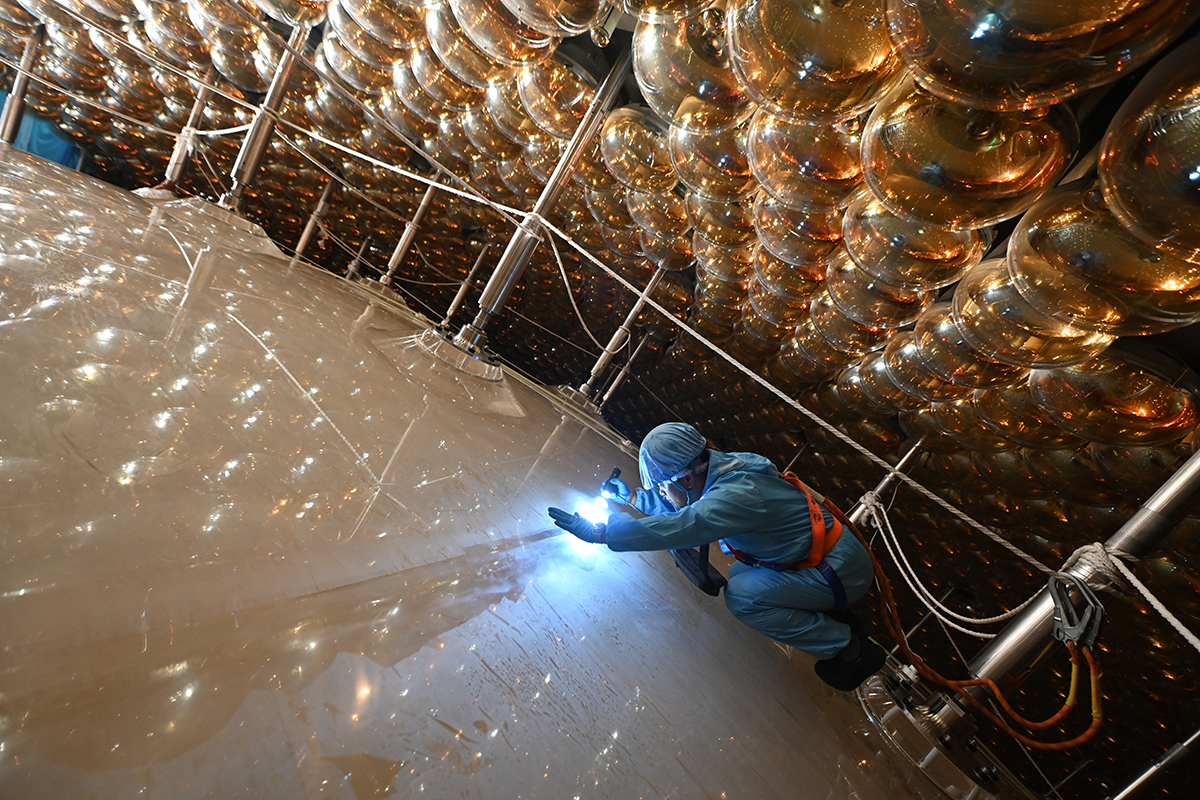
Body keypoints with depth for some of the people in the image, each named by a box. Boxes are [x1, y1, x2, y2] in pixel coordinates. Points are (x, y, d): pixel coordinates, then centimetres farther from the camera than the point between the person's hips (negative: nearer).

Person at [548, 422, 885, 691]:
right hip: (829, 553, 9)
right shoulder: (722, 467, -3)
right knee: (740, 573, 12)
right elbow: (685, 506, 14)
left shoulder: (738, 495, -31)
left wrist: (598, 532, -30)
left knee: (742, 595, -16)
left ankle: (850, 650, 0)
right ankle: (834, 619, 20)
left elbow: (677, 528, -35)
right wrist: (633, 497, 10)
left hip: (843, 569, -9)